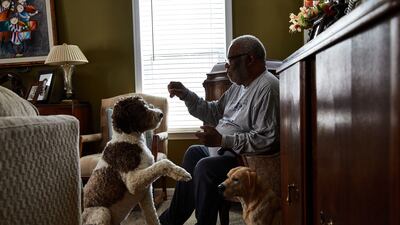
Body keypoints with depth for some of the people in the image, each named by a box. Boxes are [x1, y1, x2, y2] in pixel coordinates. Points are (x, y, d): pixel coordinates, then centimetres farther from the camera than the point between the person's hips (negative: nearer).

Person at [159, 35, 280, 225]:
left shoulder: (267, 88, -21)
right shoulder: (239, 86, 13)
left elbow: (267, 139, -28)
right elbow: (215, 112, 19)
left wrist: (222, 140, -29)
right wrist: (186, 95, 10)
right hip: (226, 150, 11)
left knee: (205, 167, -26)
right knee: (194, 153, 18)